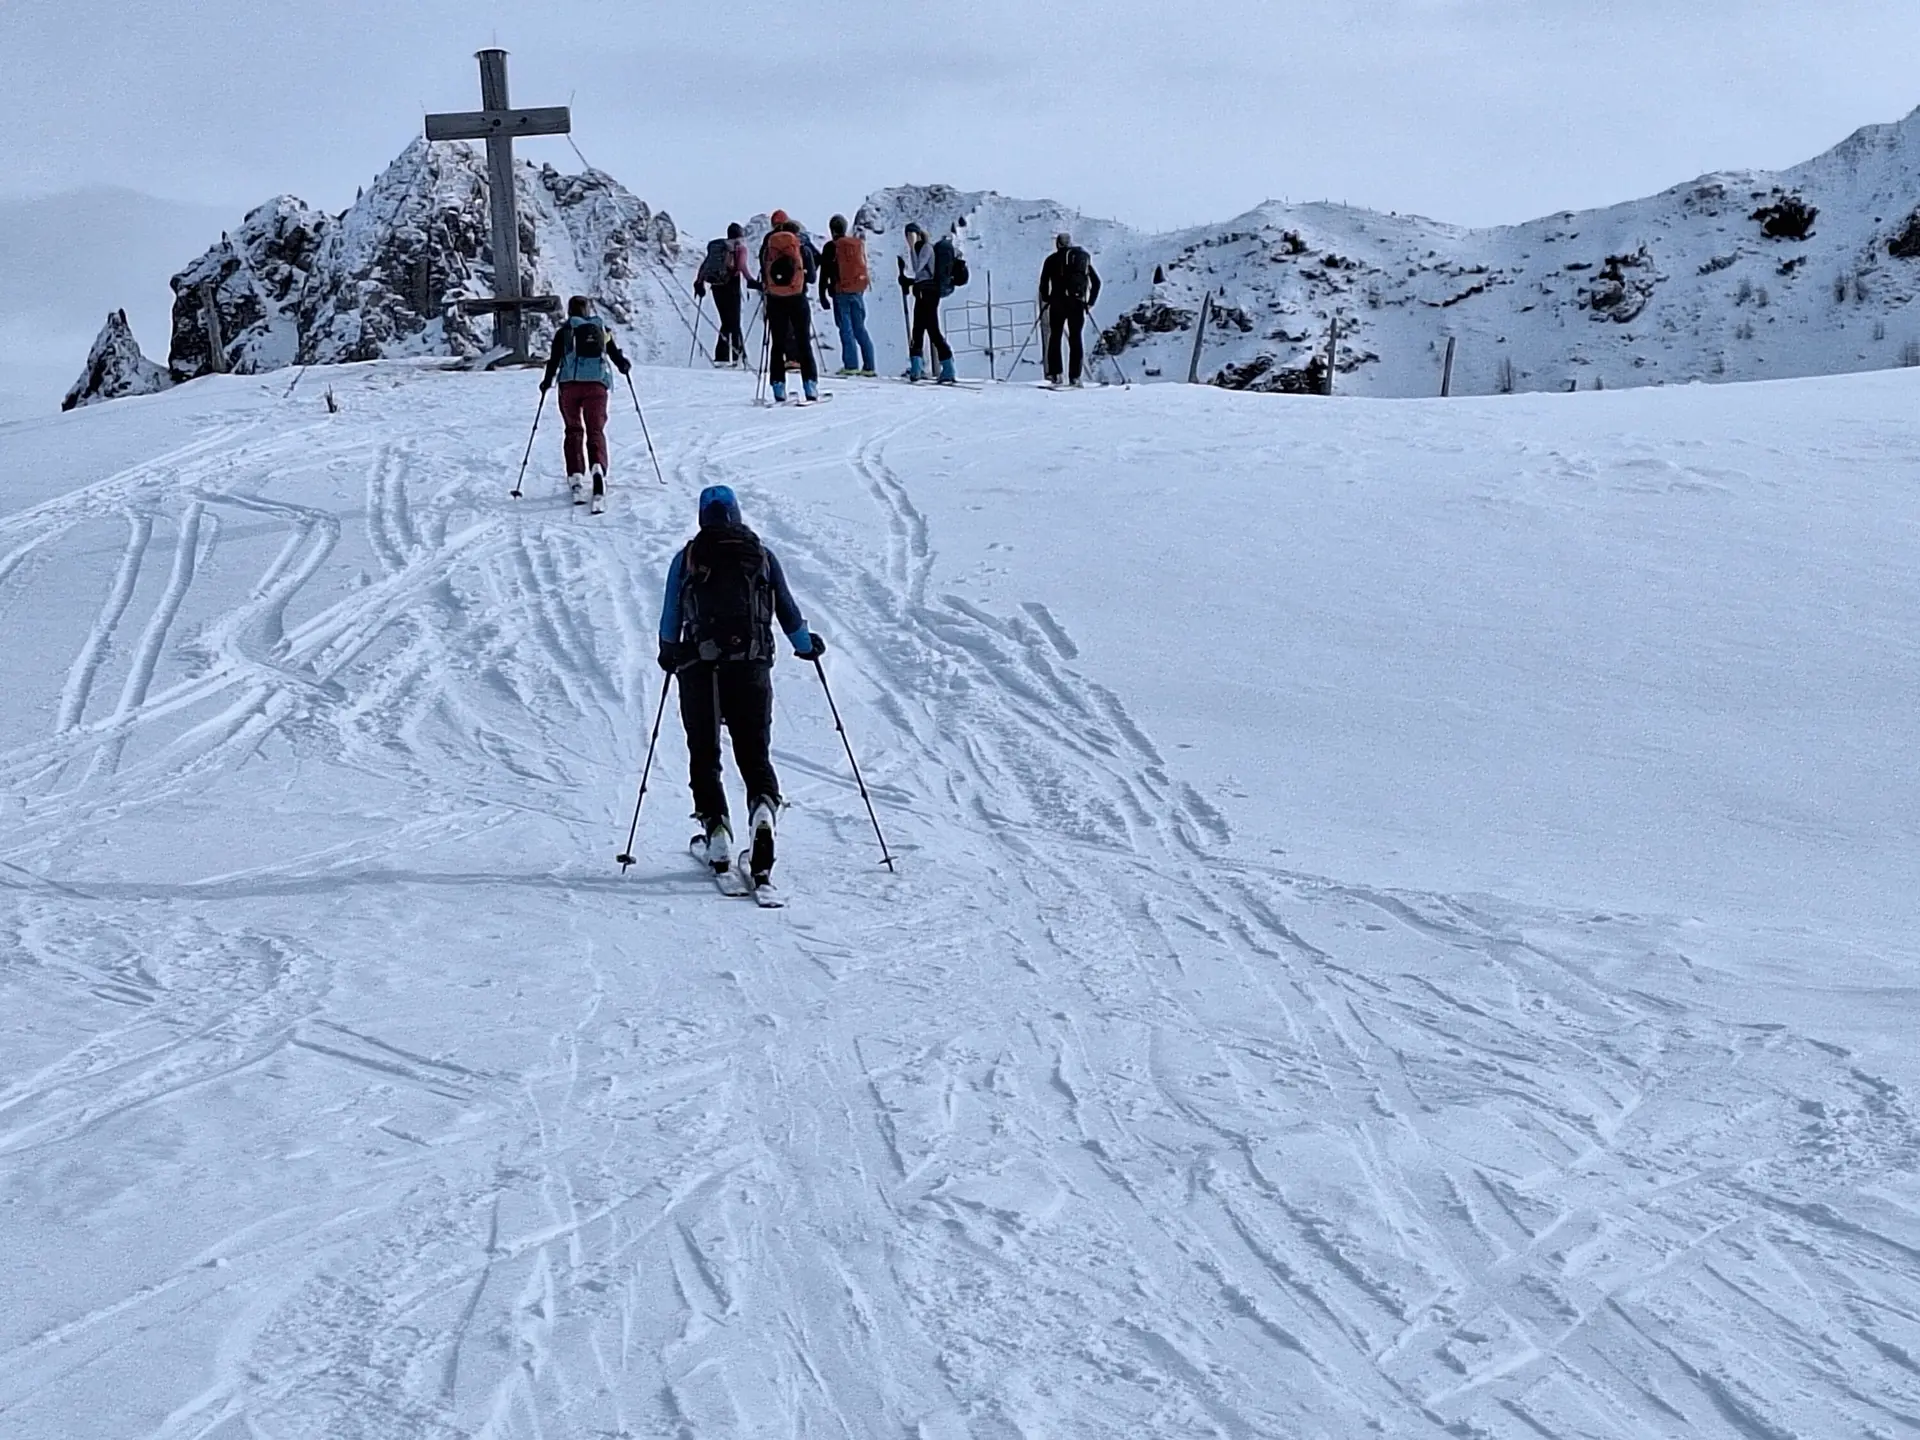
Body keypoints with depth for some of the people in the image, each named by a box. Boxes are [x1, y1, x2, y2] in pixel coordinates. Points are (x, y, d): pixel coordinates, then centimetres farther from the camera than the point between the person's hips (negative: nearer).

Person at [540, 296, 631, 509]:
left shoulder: (563, 332, 6)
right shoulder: (602, 329, 11)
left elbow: (554, 360, 4)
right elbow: (616, 354, 16)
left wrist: (547, 382, 19)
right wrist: (624, 366, 37)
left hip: (569, 384, 0)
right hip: (597, 384, 0)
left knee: (574, 430, 12)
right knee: (596, 430, -4)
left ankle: (576, 478, 1)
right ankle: (598, 468, -32)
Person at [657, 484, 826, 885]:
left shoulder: (686, 559, 6)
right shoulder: (762, 555, 8)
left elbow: (671, 618, 10)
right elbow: (788, 612, 10)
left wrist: (669, 653, 29)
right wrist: (806, 645, 28)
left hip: (699, 668, -1)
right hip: (751, 668, 1)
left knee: (704, 754, 11)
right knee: (755, 753, 5)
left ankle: (716, 829, -2)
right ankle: (763, 808, -23)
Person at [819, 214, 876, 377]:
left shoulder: (831, 247, -5)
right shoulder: (859, 244, 9)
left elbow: (824, 273, -5)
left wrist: (823, 296, 1)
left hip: (841, 292, -4)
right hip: (858, 291, 4)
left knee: (846, 329, -2)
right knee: (860, 328, 8)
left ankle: (851, 365, -8)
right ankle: (868, 365, 4)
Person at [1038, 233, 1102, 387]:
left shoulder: (1052, 259, 7)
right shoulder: (1084, 257, 15)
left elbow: (1044, 282, 0)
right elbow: (1096, 282, 13)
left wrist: (1045, 300, 14)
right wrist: (1091, 302, 18)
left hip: (1058, 302, -2)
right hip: (1078, 303, 2)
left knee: (1055, 337, 8)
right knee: (1076, 338, 6)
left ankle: (1055, 374, -1)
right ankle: (1075, 376, 1)